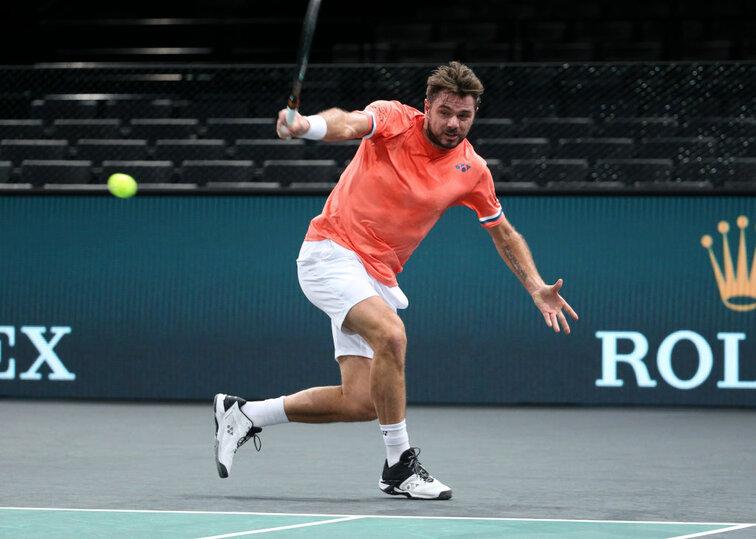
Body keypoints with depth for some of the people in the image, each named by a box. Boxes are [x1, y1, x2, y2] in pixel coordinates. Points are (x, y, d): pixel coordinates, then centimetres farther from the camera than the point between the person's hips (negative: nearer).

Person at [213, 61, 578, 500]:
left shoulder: (472, 171, 2)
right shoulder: (395, 121, -11)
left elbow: (504, 234, 15)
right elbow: (348, 123, -32)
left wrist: (537, 288, 3)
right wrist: (306, 125, -54)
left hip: (378, 276, 6)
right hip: (331, 253, -6)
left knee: (360, 403, -2)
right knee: (391, 333, -32)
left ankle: (244, 414, 16)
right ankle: (400, 464, -21)